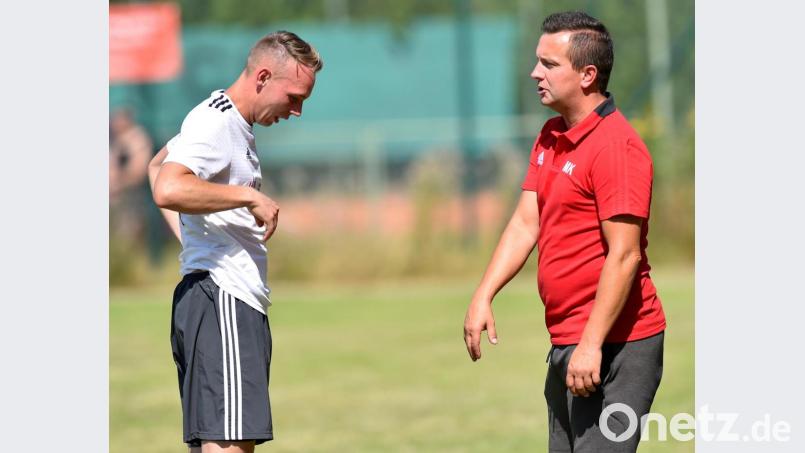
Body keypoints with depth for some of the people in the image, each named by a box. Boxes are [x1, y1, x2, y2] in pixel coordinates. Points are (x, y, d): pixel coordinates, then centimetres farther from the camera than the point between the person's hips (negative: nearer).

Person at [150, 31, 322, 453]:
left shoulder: (234, 124, 21)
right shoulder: (214, 123, -12)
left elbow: (160, 161, 39)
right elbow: (167, 190, -30)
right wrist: (250, 197, -21)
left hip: (238, 302, 11)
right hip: (222, 302, -11)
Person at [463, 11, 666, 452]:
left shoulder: (616, 146, -16)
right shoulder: (550, 137, 14)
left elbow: (623, 256, -20)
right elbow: (525, 223, 13)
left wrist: (592, 345, -23)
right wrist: (483, 297, 2)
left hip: (611, 346, -10)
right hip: (564, 341, 10)